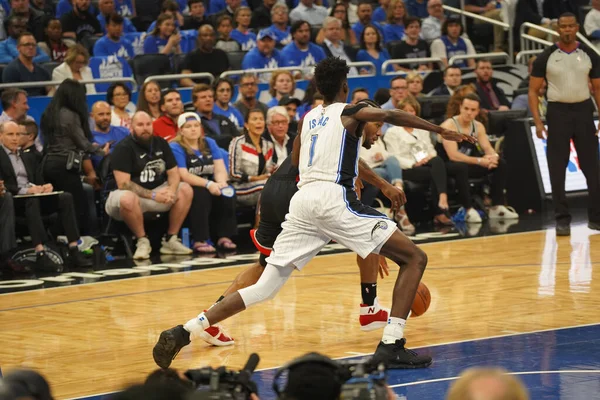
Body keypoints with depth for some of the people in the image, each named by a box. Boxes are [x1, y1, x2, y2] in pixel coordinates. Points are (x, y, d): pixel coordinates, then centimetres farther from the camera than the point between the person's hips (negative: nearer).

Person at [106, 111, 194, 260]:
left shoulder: (160, 143, 6)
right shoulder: (124, 148, -13)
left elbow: (173, 172, 6)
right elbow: (123, 184, -20)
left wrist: (171, 190, -17)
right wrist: (152, 196, -25)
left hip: (157, 191, 6)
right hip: (130, 194, -6)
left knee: (186, 190, -11)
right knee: (128, 200, -40)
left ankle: (171, 240, -5)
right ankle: (142, 241, -18)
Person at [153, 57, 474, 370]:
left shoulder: (307, 118, 24)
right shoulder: (351, 113, 8)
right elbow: (391, 116, -11)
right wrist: (442, 131, -14)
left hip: (303, 200, 6)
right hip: (334, 198, -6)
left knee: (264, 286, 9)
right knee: (414, 259, 1)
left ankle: (181, 334, -3)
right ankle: (390, 347, -12)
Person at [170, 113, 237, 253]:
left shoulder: (209, 143, 10)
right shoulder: (176, 148, -7)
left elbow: (220, 169, 1)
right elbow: (183, 176, -17)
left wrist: (221, 182, -22)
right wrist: (208, 184, -29)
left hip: (210, 187, 5)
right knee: (201, 194, -35)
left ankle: (224, 237, -22)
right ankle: (200, 241, -36)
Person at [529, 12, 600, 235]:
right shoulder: (546, 57, -2)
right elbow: (533, 91, 1)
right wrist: (537, 121, -9)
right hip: (558, 111, -1)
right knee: (557, 170, -1)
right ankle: (562, 220, 6)